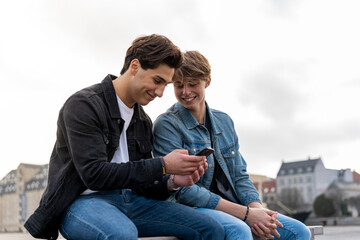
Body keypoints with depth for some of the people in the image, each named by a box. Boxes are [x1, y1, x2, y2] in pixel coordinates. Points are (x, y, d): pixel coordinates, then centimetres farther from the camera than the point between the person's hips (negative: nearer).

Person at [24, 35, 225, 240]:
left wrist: (172, 182, -8)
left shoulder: (143, 121, 16)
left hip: (129, 200, 7)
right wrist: (162, 165, -21)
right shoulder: (83, 105, -10)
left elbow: (141, 184, 14)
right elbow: (94, 174, -20)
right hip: (84, 200, -7)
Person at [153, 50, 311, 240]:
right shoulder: (167, 125, -7)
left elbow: (240, 176, 13)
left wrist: (256, 208, -10)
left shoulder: (224, 121, 14)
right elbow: (184, 190, -14)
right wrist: (246, 214, -19)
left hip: (232, 207, 6)